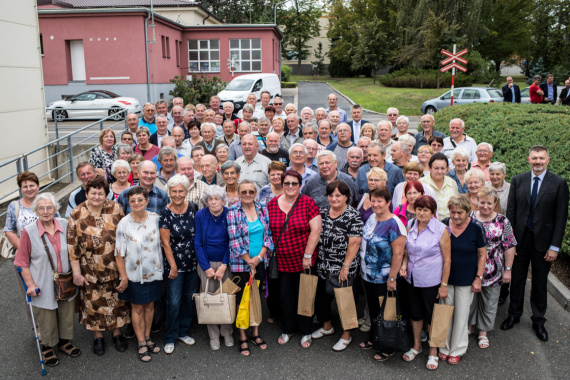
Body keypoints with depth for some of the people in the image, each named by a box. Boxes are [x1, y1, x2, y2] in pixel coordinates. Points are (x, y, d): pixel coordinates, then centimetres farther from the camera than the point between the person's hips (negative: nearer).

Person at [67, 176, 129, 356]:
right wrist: (77, 273, -7)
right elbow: (72, 247, -6)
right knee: (93, 302, 11)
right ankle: (98, 336, 32)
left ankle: (117, 333, 33)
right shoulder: (77, 214, -9)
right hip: (90, 271, -1)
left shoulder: (116, 209, -6)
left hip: (115, 267, 1)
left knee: (117, 300, 13)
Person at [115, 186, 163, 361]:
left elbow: (162, 242, 5)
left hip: (153, 271, 3)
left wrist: (164, 266, 4)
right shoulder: (124, 223, -13)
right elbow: (119, 254, -9)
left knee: (150, 306, 16)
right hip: (134, 273, -2)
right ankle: (141, 343, 24)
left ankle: (147, 338, 34)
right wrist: (124, 277, -10)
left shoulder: (155, 218, -6)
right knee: (137, 308, 10)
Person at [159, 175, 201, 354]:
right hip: (174, 264, -4)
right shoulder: (165, 213, -11)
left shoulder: (193, 208, -2)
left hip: (193, 262, 4)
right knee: (174, 302, 1)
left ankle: (183, 332, 32)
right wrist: (173, 266, -10)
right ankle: (170, 338, 19)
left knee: (189, 298, 13)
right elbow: (165, 243, -10)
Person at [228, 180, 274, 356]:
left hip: (260, 262, 4)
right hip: (240, 264, -4)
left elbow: (268, 234, 2)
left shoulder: (263, 209, 4)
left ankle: (255, 333, 28)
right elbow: (235, 240, -12)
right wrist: (250, 262, -11)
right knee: (242, 299, 5)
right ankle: (243, 338, 17)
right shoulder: (233, 212, -8)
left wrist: (259, 256, -9)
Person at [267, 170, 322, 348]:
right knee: (285, 296, 12)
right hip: (282, 261, 3)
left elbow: (316, 230, -12)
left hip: (303, 260, -3)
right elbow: (267, 230, 10)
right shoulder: (272, 204, 2)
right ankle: (288, 329, 32)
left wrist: (307, 255, -13)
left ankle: (306, 332, 27)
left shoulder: (308, 203, -9)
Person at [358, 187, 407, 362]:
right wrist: (363, 268, 15)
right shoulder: (371, 218, 3)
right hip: (367, 275, 7)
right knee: (372, 309, 22)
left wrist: (392, 278, -22)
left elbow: (398, 254, -23)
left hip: (383, 279, -7)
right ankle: (373, 338, 41)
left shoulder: (394, 224, -21)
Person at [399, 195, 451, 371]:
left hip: (431, 282, -4)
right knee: (415, 313, 19)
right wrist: (403, 265, -4)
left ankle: (433, 352, 29)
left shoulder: (441, 230, -14)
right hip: (411, 279, 5)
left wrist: (444, 285, -10)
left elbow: (447, 259, -10)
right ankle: (416, 345, 39)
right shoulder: (410, 226, 0)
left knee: (432, 316, 10)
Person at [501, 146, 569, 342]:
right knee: (517, 279, 13)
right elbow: (511, 211, 2)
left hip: (543, 241, -1)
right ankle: (514, 314, 32)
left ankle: (538, 321, 29)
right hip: (520, 238, 2)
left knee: (540, 283, 12)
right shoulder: (517, 180, 1)